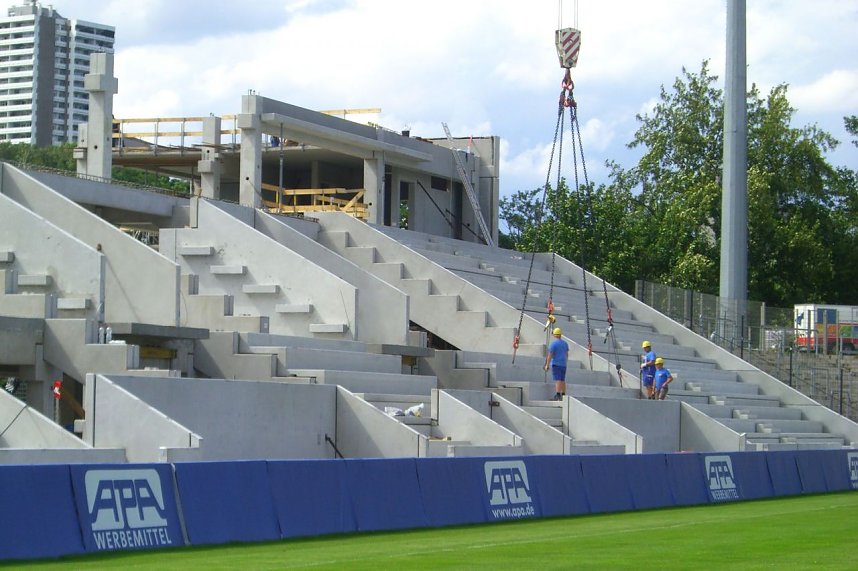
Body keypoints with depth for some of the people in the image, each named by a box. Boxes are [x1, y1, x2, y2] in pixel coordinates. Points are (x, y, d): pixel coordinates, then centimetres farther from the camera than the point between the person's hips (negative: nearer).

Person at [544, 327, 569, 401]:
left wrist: (547, 365, -10)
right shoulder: (565, 343, 10)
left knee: (557, 380, -12)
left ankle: (558, 395, -19)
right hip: (563, 364, 6)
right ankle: (563, 395, 17)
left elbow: (550, 355, -12)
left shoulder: (553, 343, -9)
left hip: (556, 364, -6)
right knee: (562, 380, 13)